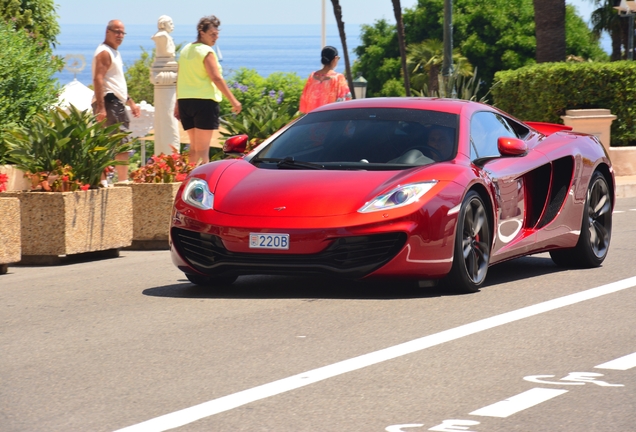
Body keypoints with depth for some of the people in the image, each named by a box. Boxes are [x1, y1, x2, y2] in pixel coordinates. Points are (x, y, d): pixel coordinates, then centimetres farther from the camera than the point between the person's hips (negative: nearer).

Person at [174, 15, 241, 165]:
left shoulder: (186, 50, 14)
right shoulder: (207, 52, -9)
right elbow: (216, 78, -16)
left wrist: (178, 103, 21)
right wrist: (233, 101, -14)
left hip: (184, 100, 7)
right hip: (204, 101, -7)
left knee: (194, 146, 15)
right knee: (203, 149, -6)